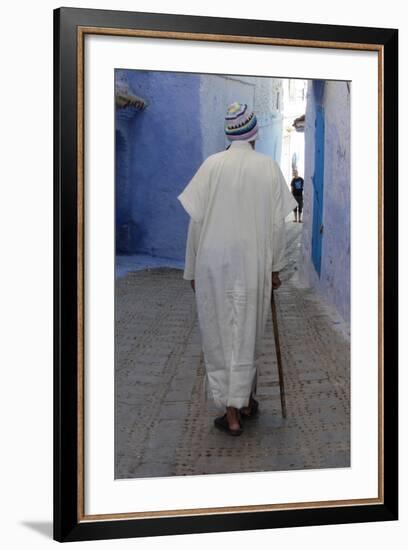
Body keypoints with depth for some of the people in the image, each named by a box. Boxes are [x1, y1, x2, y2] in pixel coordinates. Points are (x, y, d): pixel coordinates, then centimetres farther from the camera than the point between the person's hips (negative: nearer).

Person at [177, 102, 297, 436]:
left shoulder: (212, 165, -5)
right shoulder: (269, 167, -3)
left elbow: (196, 220, -5)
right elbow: (278, 223, -3)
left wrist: (192, 269, 3)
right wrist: (275, 267, 6)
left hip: (214, 263, -1)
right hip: (254, 264, 1)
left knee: (220, 336, 7)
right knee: (247, 335, 16)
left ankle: (232, 413, 7)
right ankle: (246, 402, 25)